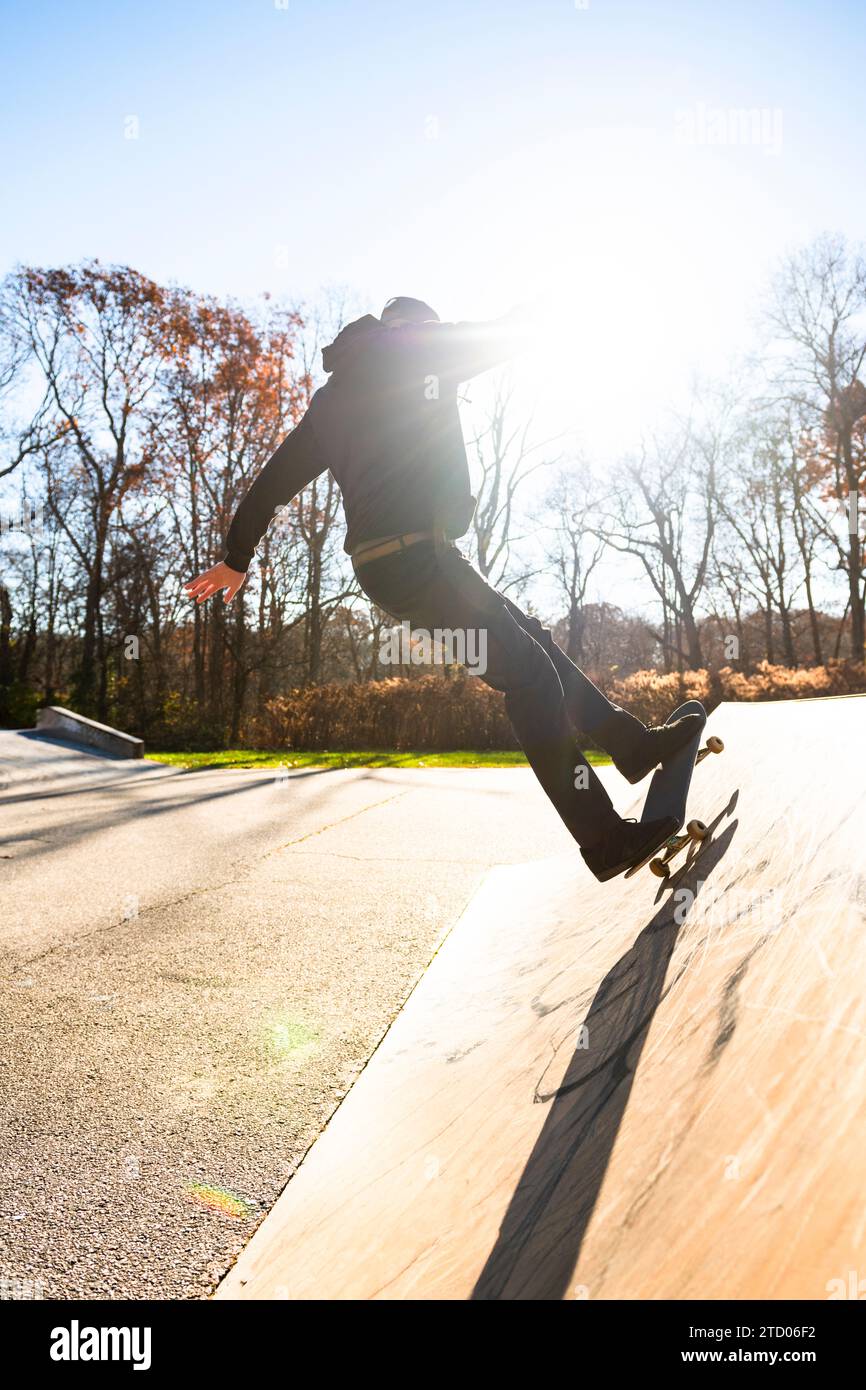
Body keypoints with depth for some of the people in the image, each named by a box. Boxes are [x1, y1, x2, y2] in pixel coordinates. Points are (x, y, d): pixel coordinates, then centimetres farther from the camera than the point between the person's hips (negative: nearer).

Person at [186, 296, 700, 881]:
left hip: (381, 563, 9)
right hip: (417, 557, -9)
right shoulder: (417, 349, 4)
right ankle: (605, 840, -10)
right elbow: (505, 336, 12)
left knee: (530, 638, 15)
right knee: (531, 675, -9)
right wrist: (522, 316, 35)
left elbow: (276, 477, 21)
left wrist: (238, 557, 27)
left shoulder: (332, 398, 22)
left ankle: (630, 741, 21)